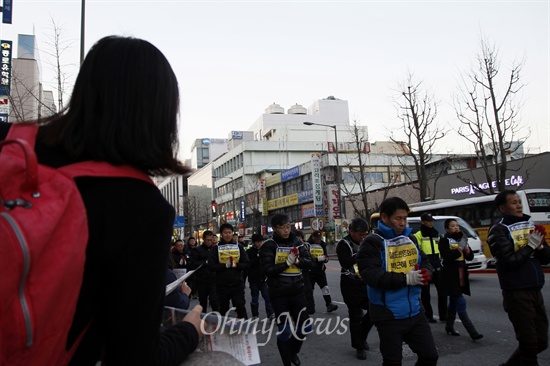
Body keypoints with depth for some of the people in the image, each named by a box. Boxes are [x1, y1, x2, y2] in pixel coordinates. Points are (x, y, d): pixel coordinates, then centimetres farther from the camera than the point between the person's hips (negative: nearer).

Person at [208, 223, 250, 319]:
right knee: (223, 309, 14)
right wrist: (225, 265, -19)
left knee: (240, 307, -5)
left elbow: (247, 264, 0)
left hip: (237, 283, 0)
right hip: (222, 284, 0)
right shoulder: (216, 248, 2)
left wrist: (235, 265, -16)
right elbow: (211, 266, -7)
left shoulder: (239, 247, 6)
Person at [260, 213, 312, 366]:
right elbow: (268, 270, -15)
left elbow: (308, 262, 3)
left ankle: (293, 351, 38)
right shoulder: (269, 245, -8)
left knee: (304, 326, 10)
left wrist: (298, 260, -17)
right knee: (284, 329, 1)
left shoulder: (297, 242, 5)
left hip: (297, 290, 4)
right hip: (278, 293, -4)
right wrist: (287, 263, -22)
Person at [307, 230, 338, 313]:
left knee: (325, 287, -6)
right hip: (310, 271, -3)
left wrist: (325, 259, -8)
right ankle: (311, 306, 21)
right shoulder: (308, 245, -9)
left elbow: (325, 257, 16)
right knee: (310, 289, 8)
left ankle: (329, 304, -6)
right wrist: (318, 259, -25)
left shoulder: (322, 245, 9)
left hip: (320, 270, 3)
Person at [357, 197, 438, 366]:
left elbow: (425, 262, 15)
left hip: (415, 311, 6)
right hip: (388, 315, -6)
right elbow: (370, 274, -25)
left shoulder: (410, 239, 7)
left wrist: (425, 273, -10)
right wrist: (405, 279, -26)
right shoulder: (373, 242, -14)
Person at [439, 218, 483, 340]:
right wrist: (460, 248, -19)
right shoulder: (444, 241, -6)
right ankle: (472, 332, -11)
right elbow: (447, 257, -19)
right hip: (451, 276, -7)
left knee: (453, 303, 15)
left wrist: (466, 249, -9)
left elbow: (470, 257, 10)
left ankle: (449, 327, 27)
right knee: (461, 303, -10)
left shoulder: (462, 239, 15)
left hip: (461, 275, 7)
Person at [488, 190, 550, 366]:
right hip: (516, 293, -7)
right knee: (529, 343, -2)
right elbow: (509, 261, -19)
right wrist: (530, 246, -14)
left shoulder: (530, 225, 12)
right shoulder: (499, 230, -10)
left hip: (535, 290, 7)